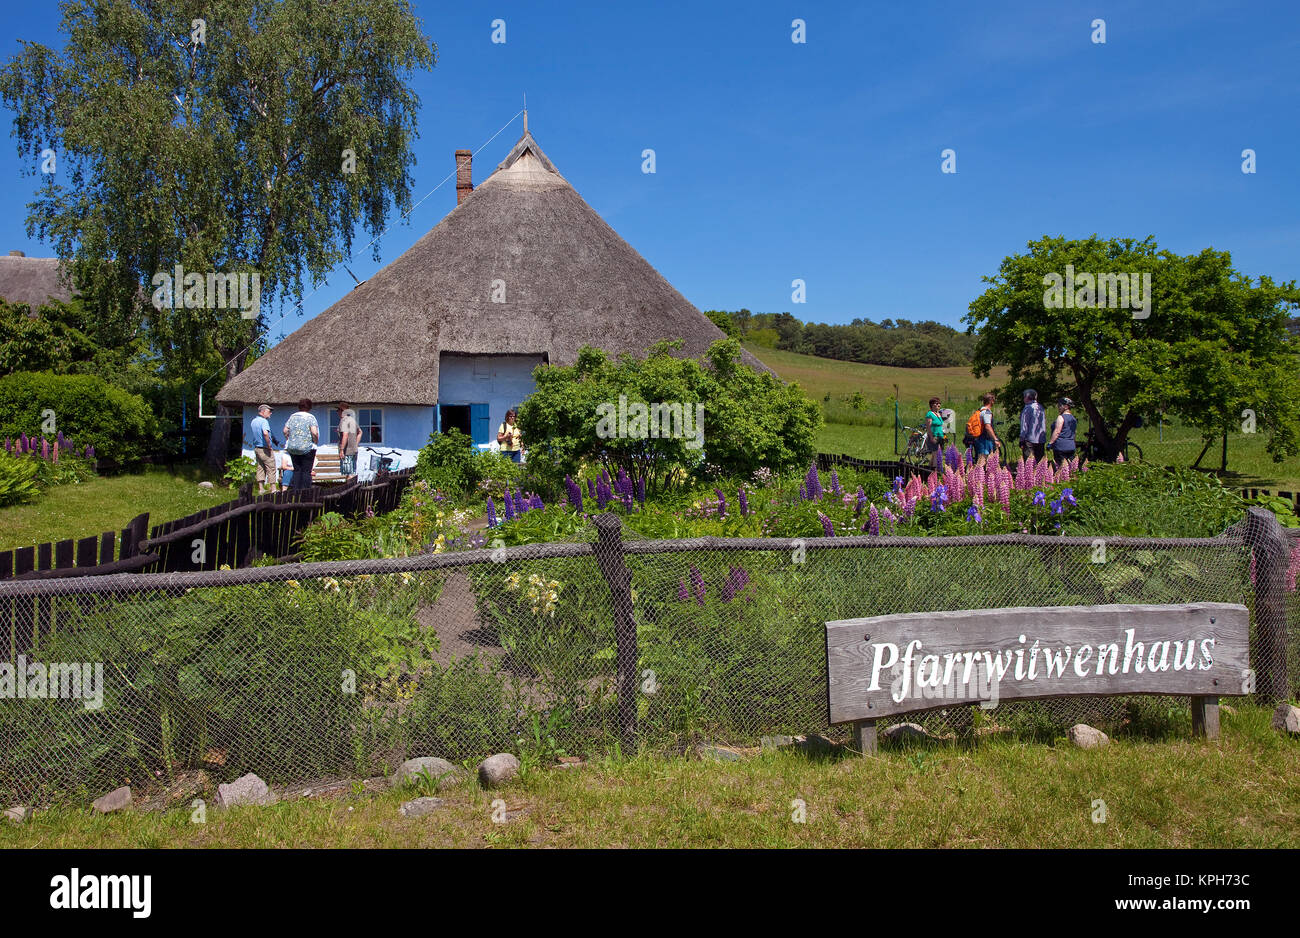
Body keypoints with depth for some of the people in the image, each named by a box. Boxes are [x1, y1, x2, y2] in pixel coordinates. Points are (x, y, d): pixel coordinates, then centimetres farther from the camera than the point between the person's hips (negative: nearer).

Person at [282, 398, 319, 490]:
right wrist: (315, 442, -3)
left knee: (297, 470, 10)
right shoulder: (310, 418, -8)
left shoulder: (292, 417, 7)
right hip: (307, 448, -5)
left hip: (292, 448, 5)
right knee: (306, 471, -1)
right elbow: (314, 432, -19)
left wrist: (290, 440, 14)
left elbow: (285, 431, 4)